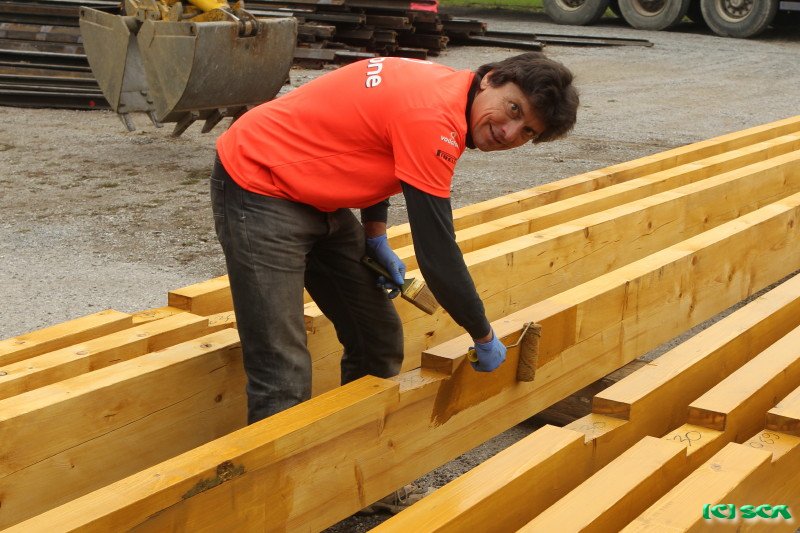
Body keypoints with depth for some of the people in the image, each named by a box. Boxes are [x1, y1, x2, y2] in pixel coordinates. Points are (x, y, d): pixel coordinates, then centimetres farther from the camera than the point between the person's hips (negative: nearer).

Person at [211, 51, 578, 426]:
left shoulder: (444, 87, 0)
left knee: (379, 340, 9)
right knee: (285, 383, -15)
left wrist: (376, 237, 8)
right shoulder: (434, 119, -28)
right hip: (259, 188, -10)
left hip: (316, 198, 10)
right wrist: (485, 337, -10)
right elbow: (437, 257, -25)